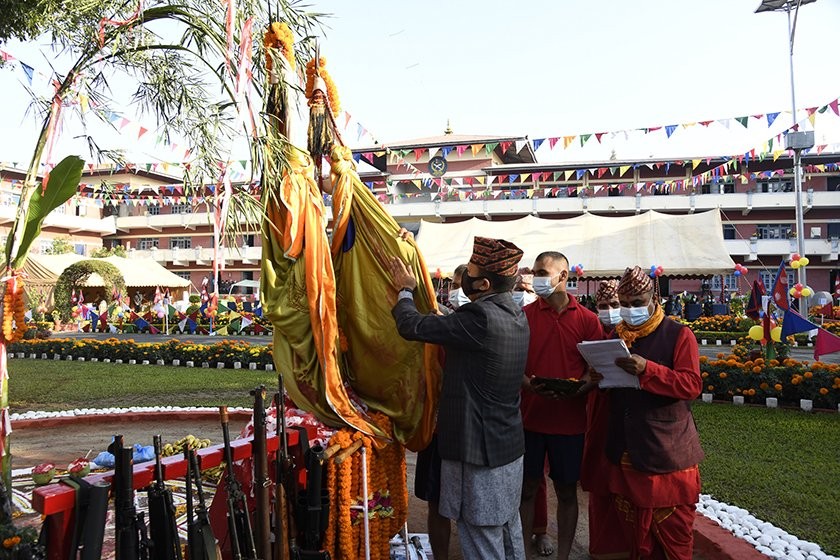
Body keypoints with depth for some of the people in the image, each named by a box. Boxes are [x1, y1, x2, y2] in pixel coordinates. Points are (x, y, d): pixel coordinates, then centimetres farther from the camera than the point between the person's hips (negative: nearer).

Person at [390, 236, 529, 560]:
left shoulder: (480, 317, -25)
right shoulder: (515, 314, 4)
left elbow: (411, 326, -20)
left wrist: (405, 290, -2)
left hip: (479, 451, -9)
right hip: (509, 446, 9)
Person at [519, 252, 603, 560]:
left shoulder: (587, 320, 0)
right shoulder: (524, 315, 0)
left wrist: (577, 390, -17)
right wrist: (528, 385, -19)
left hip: (570, 418, 0)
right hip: (530, 416, 0)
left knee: (567, 492, 12)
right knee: (526, 489, 9)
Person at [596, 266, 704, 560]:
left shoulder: (679, 334, -7)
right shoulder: (617, 335, 10)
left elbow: (691, 385, -18)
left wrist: (647, 369, -31)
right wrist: (599, 376, -5)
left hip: (668, 453, -5)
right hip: (626, 450, 5)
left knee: (673, 531, 6)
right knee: (634, 531, 16)